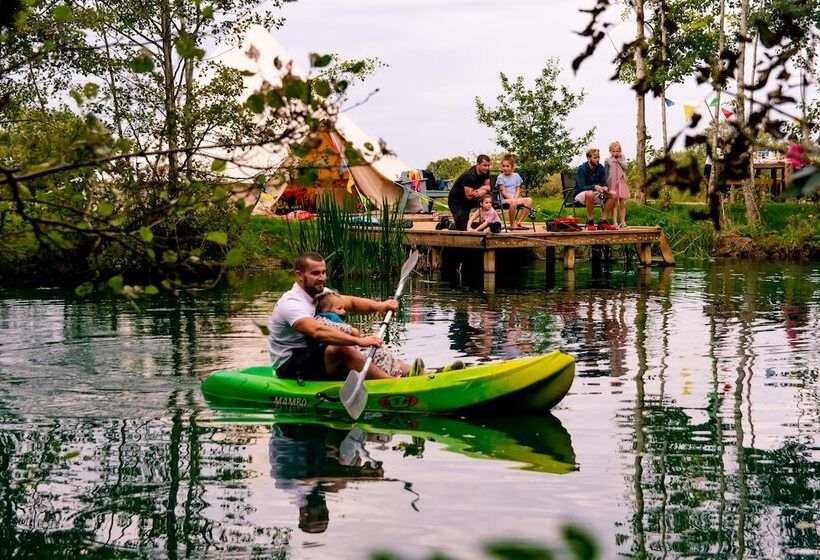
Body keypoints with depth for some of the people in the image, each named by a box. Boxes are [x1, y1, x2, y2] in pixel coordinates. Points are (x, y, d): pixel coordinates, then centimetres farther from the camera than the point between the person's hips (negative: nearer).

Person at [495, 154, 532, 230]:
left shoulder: (516, 176, 13)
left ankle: (519, 222, -18)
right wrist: (512, 199, -19)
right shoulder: (500, 177, 0)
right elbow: (503, 192, -7)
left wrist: (515, 198, -12)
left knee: (529, 200, -20)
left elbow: (518, 190, 8)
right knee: (513, 202, -39)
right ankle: (512, 224, -22)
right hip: (504, 199, -5)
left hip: (515, 198, 5)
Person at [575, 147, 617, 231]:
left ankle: (603, 221, -14)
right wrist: (594, 187, -40)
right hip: (581, 195, -6)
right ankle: (590, 221, -26)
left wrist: (605, 187, -25)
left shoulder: (600, 168, 0)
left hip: (594, 194, 6)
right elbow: (581, 187, -23)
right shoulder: (582, 169, -16)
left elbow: (603, 183, 0)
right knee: (590, 193, -40)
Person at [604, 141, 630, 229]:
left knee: (623, 203, 2)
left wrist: (618, 159, -6)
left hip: (621, 183, 2)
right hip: (612, 184, -2)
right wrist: (606, 185, 1)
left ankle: (623, 221, 10)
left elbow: (624, 167, -7)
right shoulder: (608, 160, 4)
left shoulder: (622, 158, 9)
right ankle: (615, 222, -7)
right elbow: (605, 173, 5)